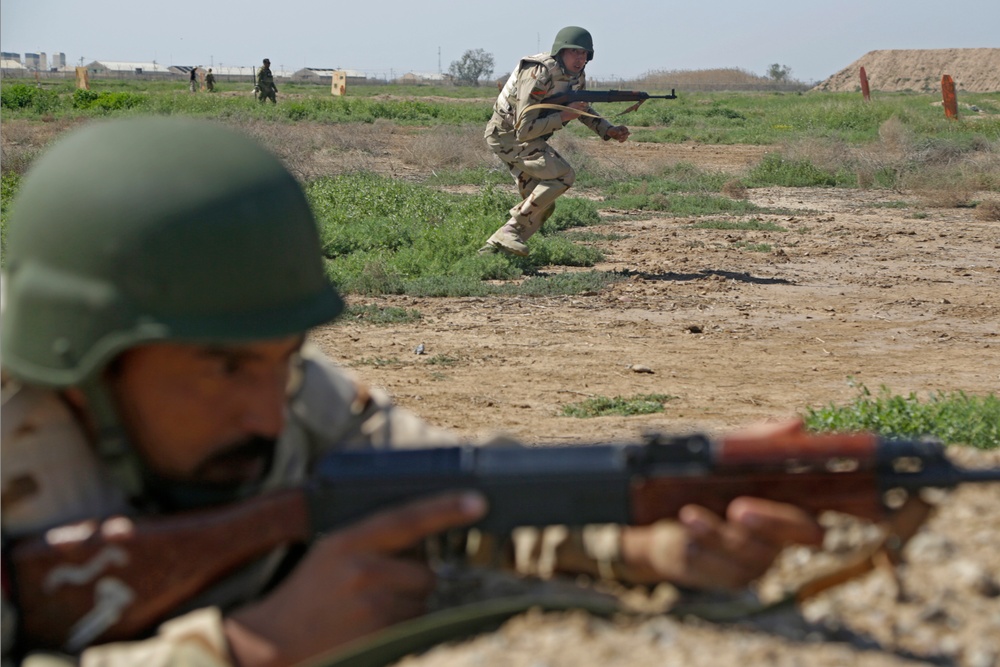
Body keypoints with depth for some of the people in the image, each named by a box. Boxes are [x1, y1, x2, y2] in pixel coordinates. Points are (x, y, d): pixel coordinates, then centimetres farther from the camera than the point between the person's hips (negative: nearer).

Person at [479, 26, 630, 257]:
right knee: (563, 175, -23)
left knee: (542, 205, 7)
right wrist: (565, 115, -28)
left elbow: (584, 110, 19)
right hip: (506, 134, -9)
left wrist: (609, 130, 2)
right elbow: (524, 130, -30)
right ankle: (511, 230, -20)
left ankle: (493, 247, 10)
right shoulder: (539, 76, -28)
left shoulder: (576, 76, -1)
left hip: (529, 140, 9)